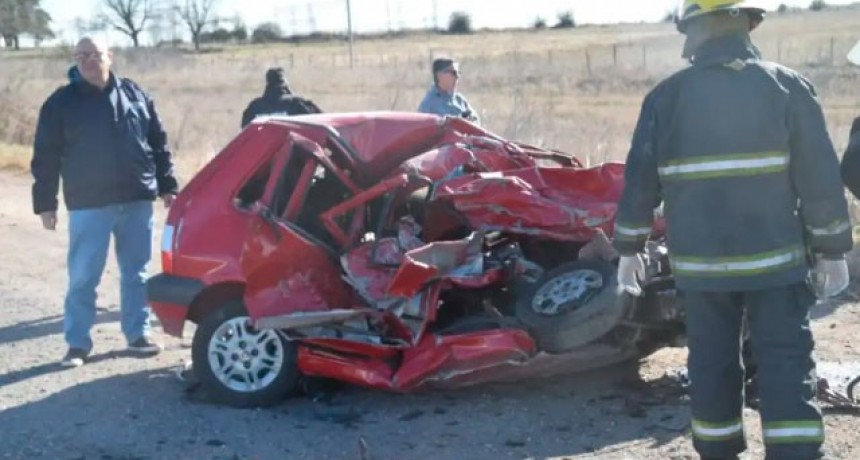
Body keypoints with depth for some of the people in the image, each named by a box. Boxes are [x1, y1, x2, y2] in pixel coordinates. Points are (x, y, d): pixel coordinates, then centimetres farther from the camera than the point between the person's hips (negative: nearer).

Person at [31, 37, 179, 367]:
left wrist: (167, 186, 9)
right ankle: (77, 343, 9)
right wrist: (45, 203, -3)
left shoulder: (135, 95, 8)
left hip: (137, 201, 3)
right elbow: (45, 158, 0)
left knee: (136, 273, 10)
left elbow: (158, 144, 12)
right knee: (83, 277, 0)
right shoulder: (61, 103, 0)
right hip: (88, 205, -2)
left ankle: (138, 334, 21)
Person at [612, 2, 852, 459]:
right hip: (775, 257, -1)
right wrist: (832, 249, 3)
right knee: (786, 364, 3)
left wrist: (628, 247, 12)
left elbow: (640, 178, 2)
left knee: (712, 362, 13)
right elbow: (820, 175, -4)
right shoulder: (787, 86, -3)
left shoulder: (666, 96, 0)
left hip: (699, 260, 1)